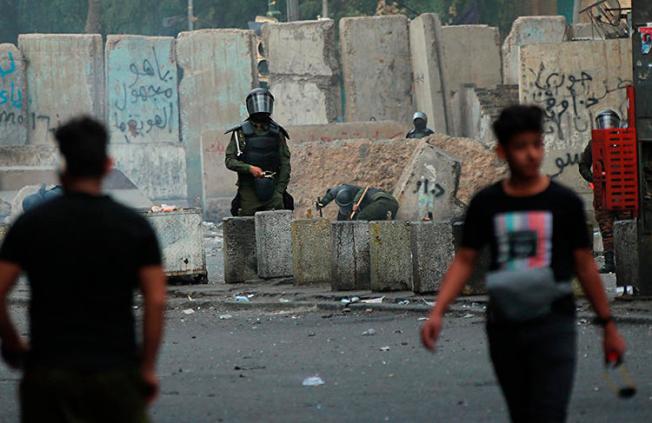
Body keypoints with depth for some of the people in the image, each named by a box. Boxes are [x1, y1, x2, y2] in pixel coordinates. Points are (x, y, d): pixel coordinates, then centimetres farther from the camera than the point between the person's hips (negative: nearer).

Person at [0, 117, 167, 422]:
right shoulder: (135, 226, -1)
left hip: (48, 371, 0)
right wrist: (148, 367, 1)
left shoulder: (30, 224, -1)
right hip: (116, 371, 0)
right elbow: (156, 300, -6)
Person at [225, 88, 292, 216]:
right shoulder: (240, 133, 4)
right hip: (249, 190, -1)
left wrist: (280, 190, -2)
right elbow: (229, 161, 1)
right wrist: (250, 168, -15)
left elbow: (285, 164, 8)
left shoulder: (277, 133, 9)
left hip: (273, 189, 1)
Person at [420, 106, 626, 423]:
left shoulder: (565, 203, -1)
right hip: (504, 326, 3)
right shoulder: (486, 204, 4)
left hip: (553, 325, -3)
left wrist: (608, 327, 8)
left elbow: (585, 266, 5)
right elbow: (464, 261, 6)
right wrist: (437, 313, -8)